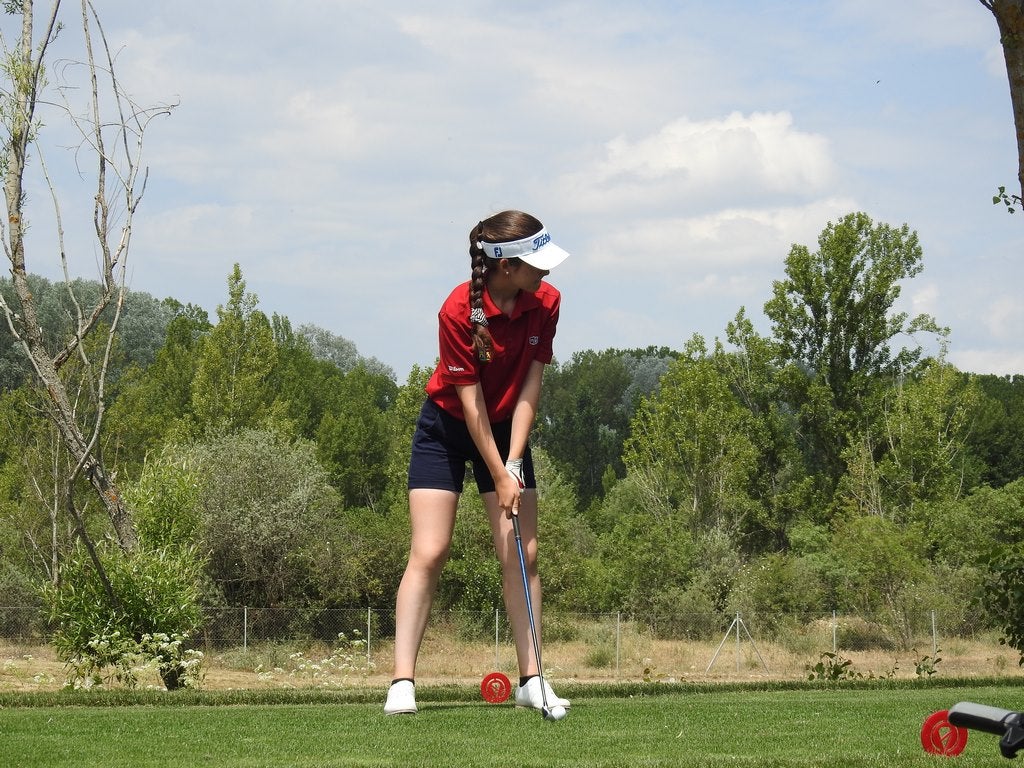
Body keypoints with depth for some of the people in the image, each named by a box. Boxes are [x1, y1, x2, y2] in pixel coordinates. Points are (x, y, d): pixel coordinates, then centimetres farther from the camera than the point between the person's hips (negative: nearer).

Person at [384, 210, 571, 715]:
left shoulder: (546, 303, -13)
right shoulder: (458, 311, -26)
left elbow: (530, 386, -11)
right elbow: (470, 400, -22)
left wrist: (514, 460, -18)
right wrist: (499, 477, -20)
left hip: (508, 429, 4)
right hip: (446, 429, -4)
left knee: (521, 554, -2)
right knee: (428, 554, -11)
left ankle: (531, 680, 1)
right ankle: (402, 684, -12)